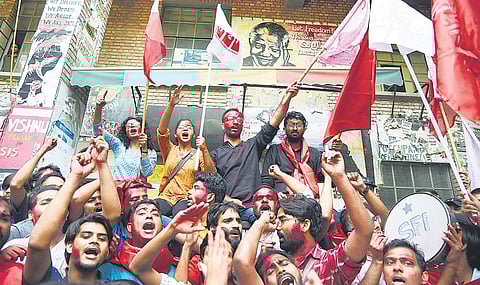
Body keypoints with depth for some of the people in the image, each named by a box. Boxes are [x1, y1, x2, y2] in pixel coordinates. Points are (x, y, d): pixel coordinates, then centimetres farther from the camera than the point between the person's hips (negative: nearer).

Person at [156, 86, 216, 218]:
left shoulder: (199, 154, 11)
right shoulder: (170, 150, 15)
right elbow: (162, 130, -3)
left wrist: (204, 150, -22)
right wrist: (171, 105, -17)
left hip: (186, 199, -1)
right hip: (165, 197, 1)